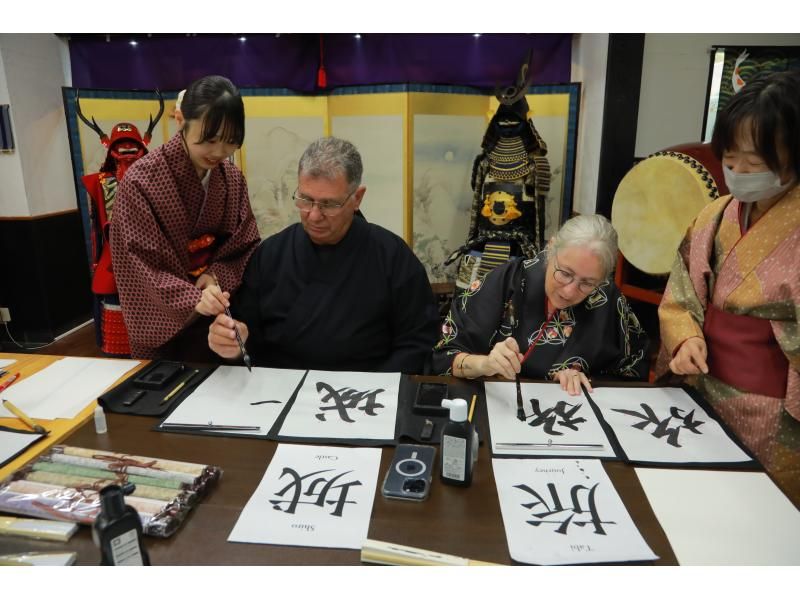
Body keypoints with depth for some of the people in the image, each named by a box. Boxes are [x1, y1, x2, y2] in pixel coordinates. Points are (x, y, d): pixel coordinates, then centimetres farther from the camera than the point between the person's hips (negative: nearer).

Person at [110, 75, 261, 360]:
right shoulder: (141, 181, -15)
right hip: (162, 329, -4)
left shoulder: (233, 179, -1)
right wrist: (193, 299, -33)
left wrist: (216, 276, -17)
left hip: (217, 323, 4)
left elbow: (247, 248, 2)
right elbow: (139, 267, -17)